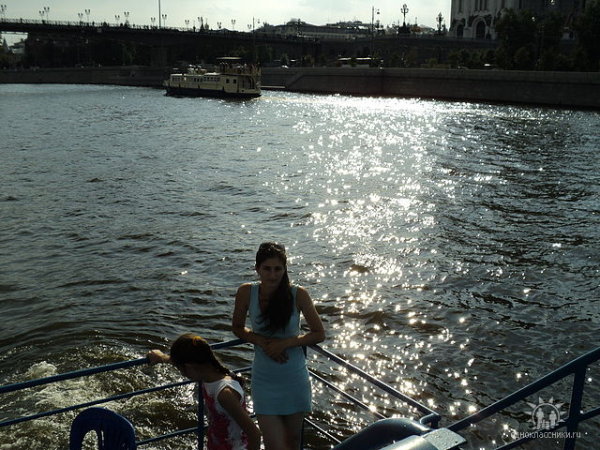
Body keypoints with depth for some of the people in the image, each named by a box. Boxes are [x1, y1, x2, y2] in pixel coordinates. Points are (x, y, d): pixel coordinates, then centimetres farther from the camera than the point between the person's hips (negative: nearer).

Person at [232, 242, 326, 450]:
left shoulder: (298, 294, -14)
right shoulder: (246, 292, -11)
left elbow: (319, 334, -6)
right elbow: (237, 328, 4)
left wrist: (285, 343, -20)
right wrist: (262, 341, -15)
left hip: (294, 378, 0)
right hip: (264, 380, 0)